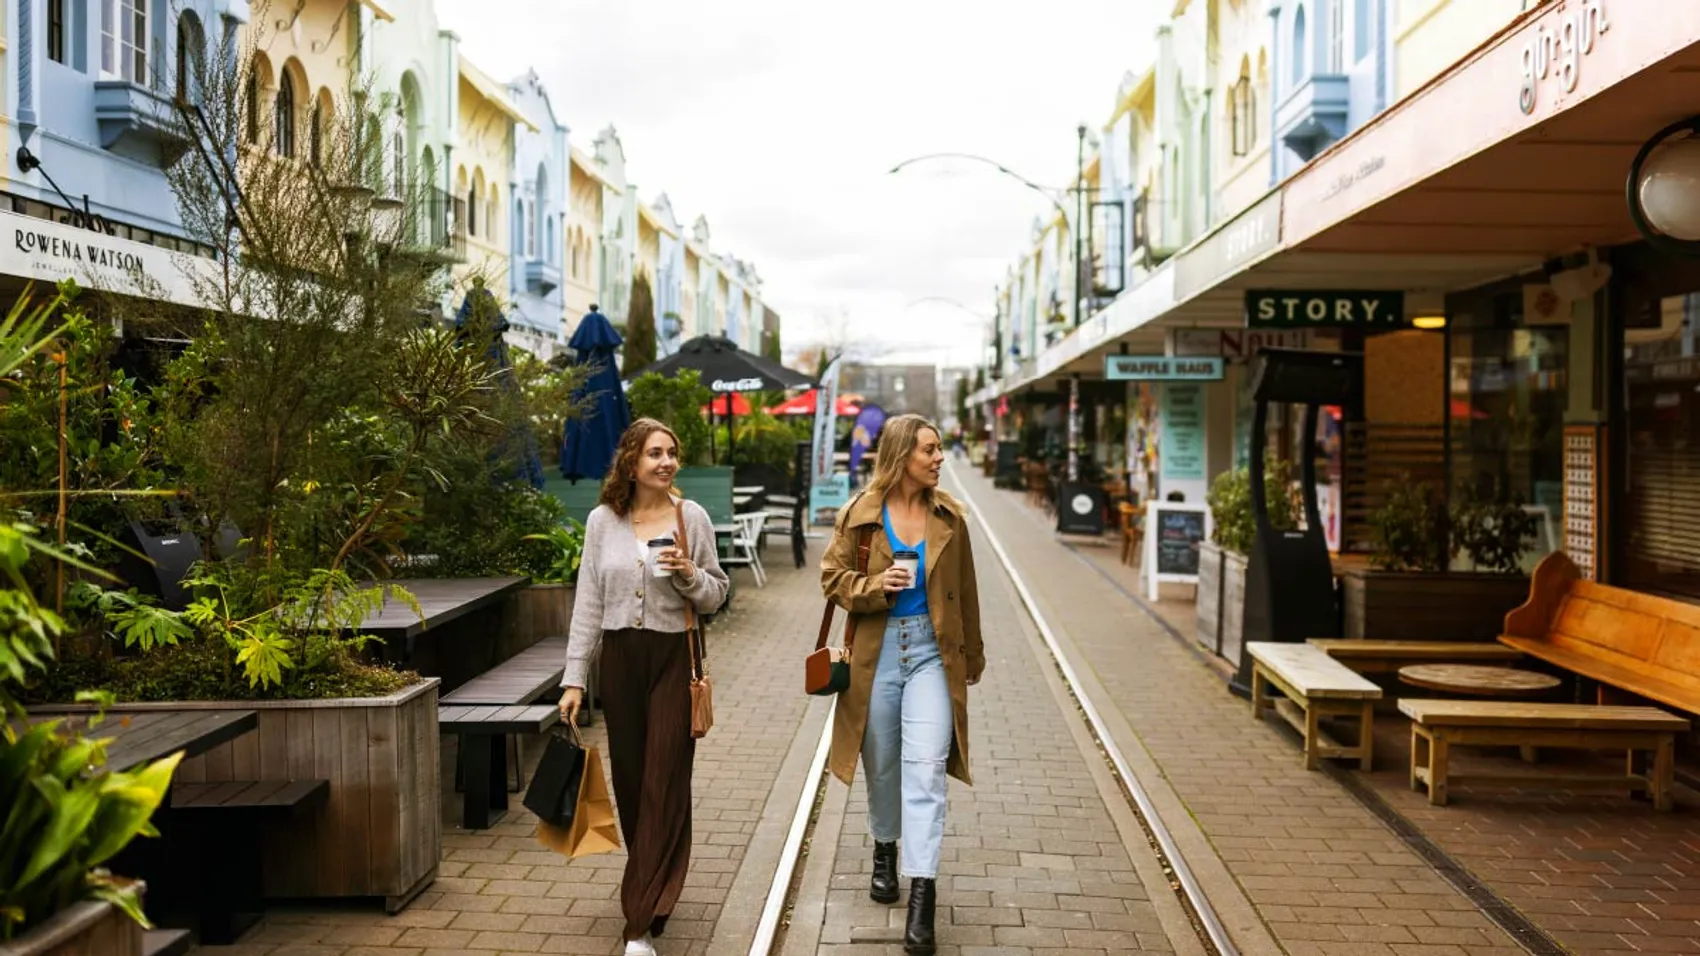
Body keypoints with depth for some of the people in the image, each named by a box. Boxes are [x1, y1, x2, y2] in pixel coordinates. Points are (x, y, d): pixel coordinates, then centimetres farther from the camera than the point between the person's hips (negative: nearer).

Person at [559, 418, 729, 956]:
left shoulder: (692, 517, -2)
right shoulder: (602, 520, 3)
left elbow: (716, 596, 3)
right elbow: (588, 604, 5)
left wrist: (690, 575, -18)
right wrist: (574, 678, 2)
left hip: (674, 657, -2)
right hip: (620, 658, 2)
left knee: (664, 785, -4)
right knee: (629, 779, 10)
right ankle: (651, 887, 32)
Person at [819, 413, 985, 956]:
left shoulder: (947, 515, 2)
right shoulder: (860, 514, -4)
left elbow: (964, 590, 10)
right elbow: (832, 576, 0)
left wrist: (973, 654, 16)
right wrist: (875, 585, -19)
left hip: (932, 650, 0)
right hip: (878, 650, 0)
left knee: (926, 769, -9)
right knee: (882, 764, 15)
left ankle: (922, 897, -8)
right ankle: (885, 851, 42)